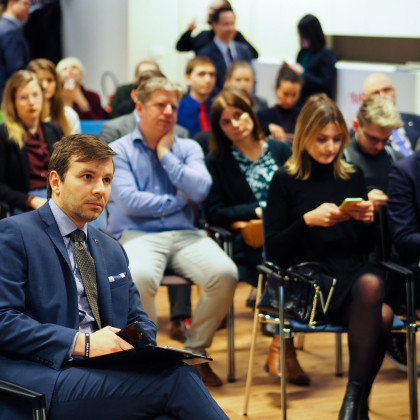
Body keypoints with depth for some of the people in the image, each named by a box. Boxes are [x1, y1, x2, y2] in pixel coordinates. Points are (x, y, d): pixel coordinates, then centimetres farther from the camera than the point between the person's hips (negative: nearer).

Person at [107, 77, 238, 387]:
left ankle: (195, 352, -5)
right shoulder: (119, 150, 7)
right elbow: (128, 201, -7)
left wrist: (166, 154, 0)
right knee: (139, 277, -38)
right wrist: (177, 201, 1)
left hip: (184, 234, 3)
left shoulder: (188, 148, 17)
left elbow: (200, 190, -2)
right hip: (137, 235, -3)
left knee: (225, 273, -26)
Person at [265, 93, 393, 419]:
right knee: (380, 315, -34)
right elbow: (274, 251, 1)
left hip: (354, 270, 3)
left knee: (371, 282, -37)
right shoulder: (286, 181, 7)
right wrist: (308, 220, -13)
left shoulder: (353, 177, 17)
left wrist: (368, 221, -2)